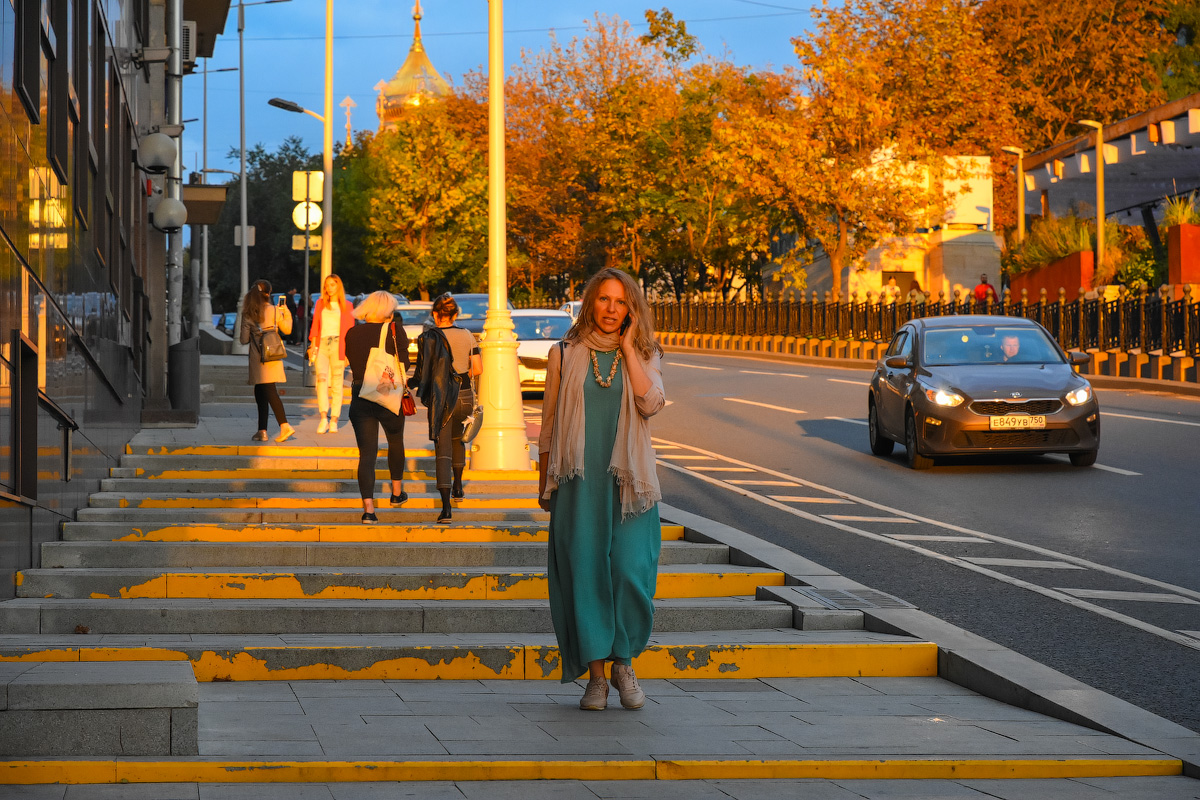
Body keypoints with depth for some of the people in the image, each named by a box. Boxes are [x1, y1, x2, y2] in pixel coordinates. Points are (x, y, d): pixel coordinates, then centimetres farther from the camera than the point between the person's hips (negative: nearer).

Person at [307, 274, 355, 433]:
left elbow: (350, 330, 7)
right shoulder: (320, 304, 17)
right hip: (322, 344, 1)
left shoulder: (346, 306, 10)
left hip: (338, 345, -1)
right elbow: (315, 326, 15)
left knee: (337, 383, -2)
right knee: (321, 378, -19)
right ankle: (323, 418, -24)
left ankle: (334, 420, 2)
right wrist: (313, 346, 5)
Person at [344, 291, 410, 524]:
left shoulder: (352, 334, 3)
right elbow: (404, 364, -7)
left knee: (366, 453, 0)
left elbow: (353, 364, 11)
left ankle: (368, 508, -11)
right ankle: (397, 492, 40)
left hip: (360, 398, 1)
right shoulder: (395, 331, -7)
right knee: (396, 442, 25)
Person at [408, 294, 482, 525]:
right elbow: (477, 368, 2)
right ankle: (457, 487, 40)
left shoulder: (428, 339, -10)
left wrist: (408, 383, 9)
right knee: (457, 438, 31)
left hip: (441, 399, -4)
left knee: (443, 451, -3)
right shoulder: (466, 335, 1)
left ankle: (446, 507, -14)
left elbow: (422, 374, -11)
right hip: (465, 395, 4)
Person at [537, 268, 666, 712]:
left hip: (628, 480, 0)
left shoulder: (643, 356, 9)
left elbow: (652, 403, -12)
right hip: (578, 482, 0)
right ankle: (595, 674, 6)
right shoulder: (565, 355, 8)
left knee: (631, 570, -9)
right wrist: (544, 483, 11)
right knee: (584, 572, -3)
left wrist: (627, 346, -6)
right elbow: (549, 423, 12)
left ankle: (623, 662, 12)